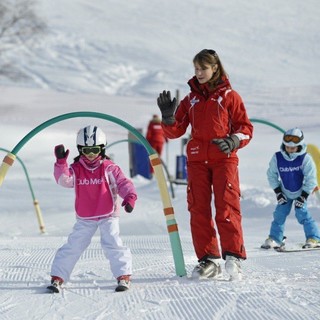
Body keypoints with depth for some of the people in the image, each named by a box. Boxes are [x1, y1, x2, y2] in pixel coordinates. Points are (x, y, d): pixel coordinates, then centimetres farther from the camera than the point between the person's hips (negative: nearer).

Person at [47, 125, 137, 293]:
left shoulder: (109, 168, -5)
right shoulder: (76, 169, 1)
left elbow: (123, 183, -9)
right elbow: (64, 180, -15)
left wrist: (130, 197, -28)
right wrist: (61, 162, -29)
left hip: (108, 216, -2)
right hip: (84, 219, 2)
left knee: (112, 244, -16)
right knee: (73, 246, 0)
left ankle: (124, 276, -8)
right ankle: (57, 277, 5)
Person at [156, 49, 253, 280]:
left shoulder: (229, 96, 6)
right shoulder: (190, 100, 16)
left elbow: (246, 128, 4)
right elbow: (175, 131, 11)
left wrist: (233, 142, -15)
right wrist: (168, 117, -8)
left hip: (224, 159, -4)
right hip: (197, 160, 4)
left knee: (227, 207, -13)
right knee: (199, 209, -1)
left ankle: (234, 257, -14)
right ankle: (208, 259, 4)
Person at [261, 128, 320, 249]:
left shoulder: (305, 158, -23)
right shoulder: (277, 158, -16)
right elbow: (271, 175, -2)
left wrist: (303, 196, -17)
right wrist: (278, 192, -7)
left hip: (301, 192, -3)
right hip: (285, 193, 3)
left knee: (302, 214, -13)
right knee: (280, 214, -1)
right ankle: (274, 238, 9)